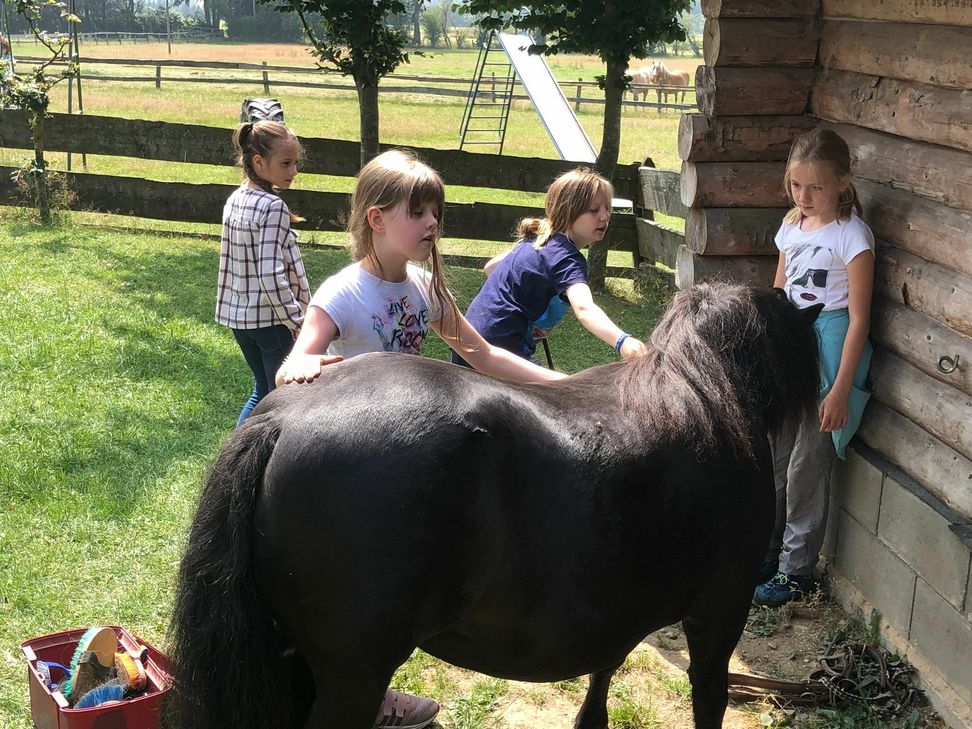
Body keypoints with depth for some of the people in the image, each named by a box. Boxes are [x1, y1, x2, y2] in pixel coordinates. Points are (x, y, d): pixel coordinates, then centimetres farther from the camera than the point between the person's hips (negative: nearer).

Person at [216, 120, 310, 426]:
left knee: (263, 390, 22)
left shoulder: (234, 201, 5)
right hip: (272, 319, -8)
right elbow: (271, 274, -24)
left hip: (239, 315, 8)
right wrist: (296, 320, -17)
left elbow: (227, 262, 11)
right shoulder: (273, 208, -19)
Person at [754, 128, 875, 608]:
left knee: (806, 467, 1)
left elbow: (859, 319, -14)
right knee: (774, 457, 14)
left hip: (828, 354, -6)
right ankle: (769, 551, 29)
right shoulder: (792, 226, 7)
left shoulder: (851, 236, -13)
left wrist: (840, 389, -17)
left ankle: (797, 570, 14)